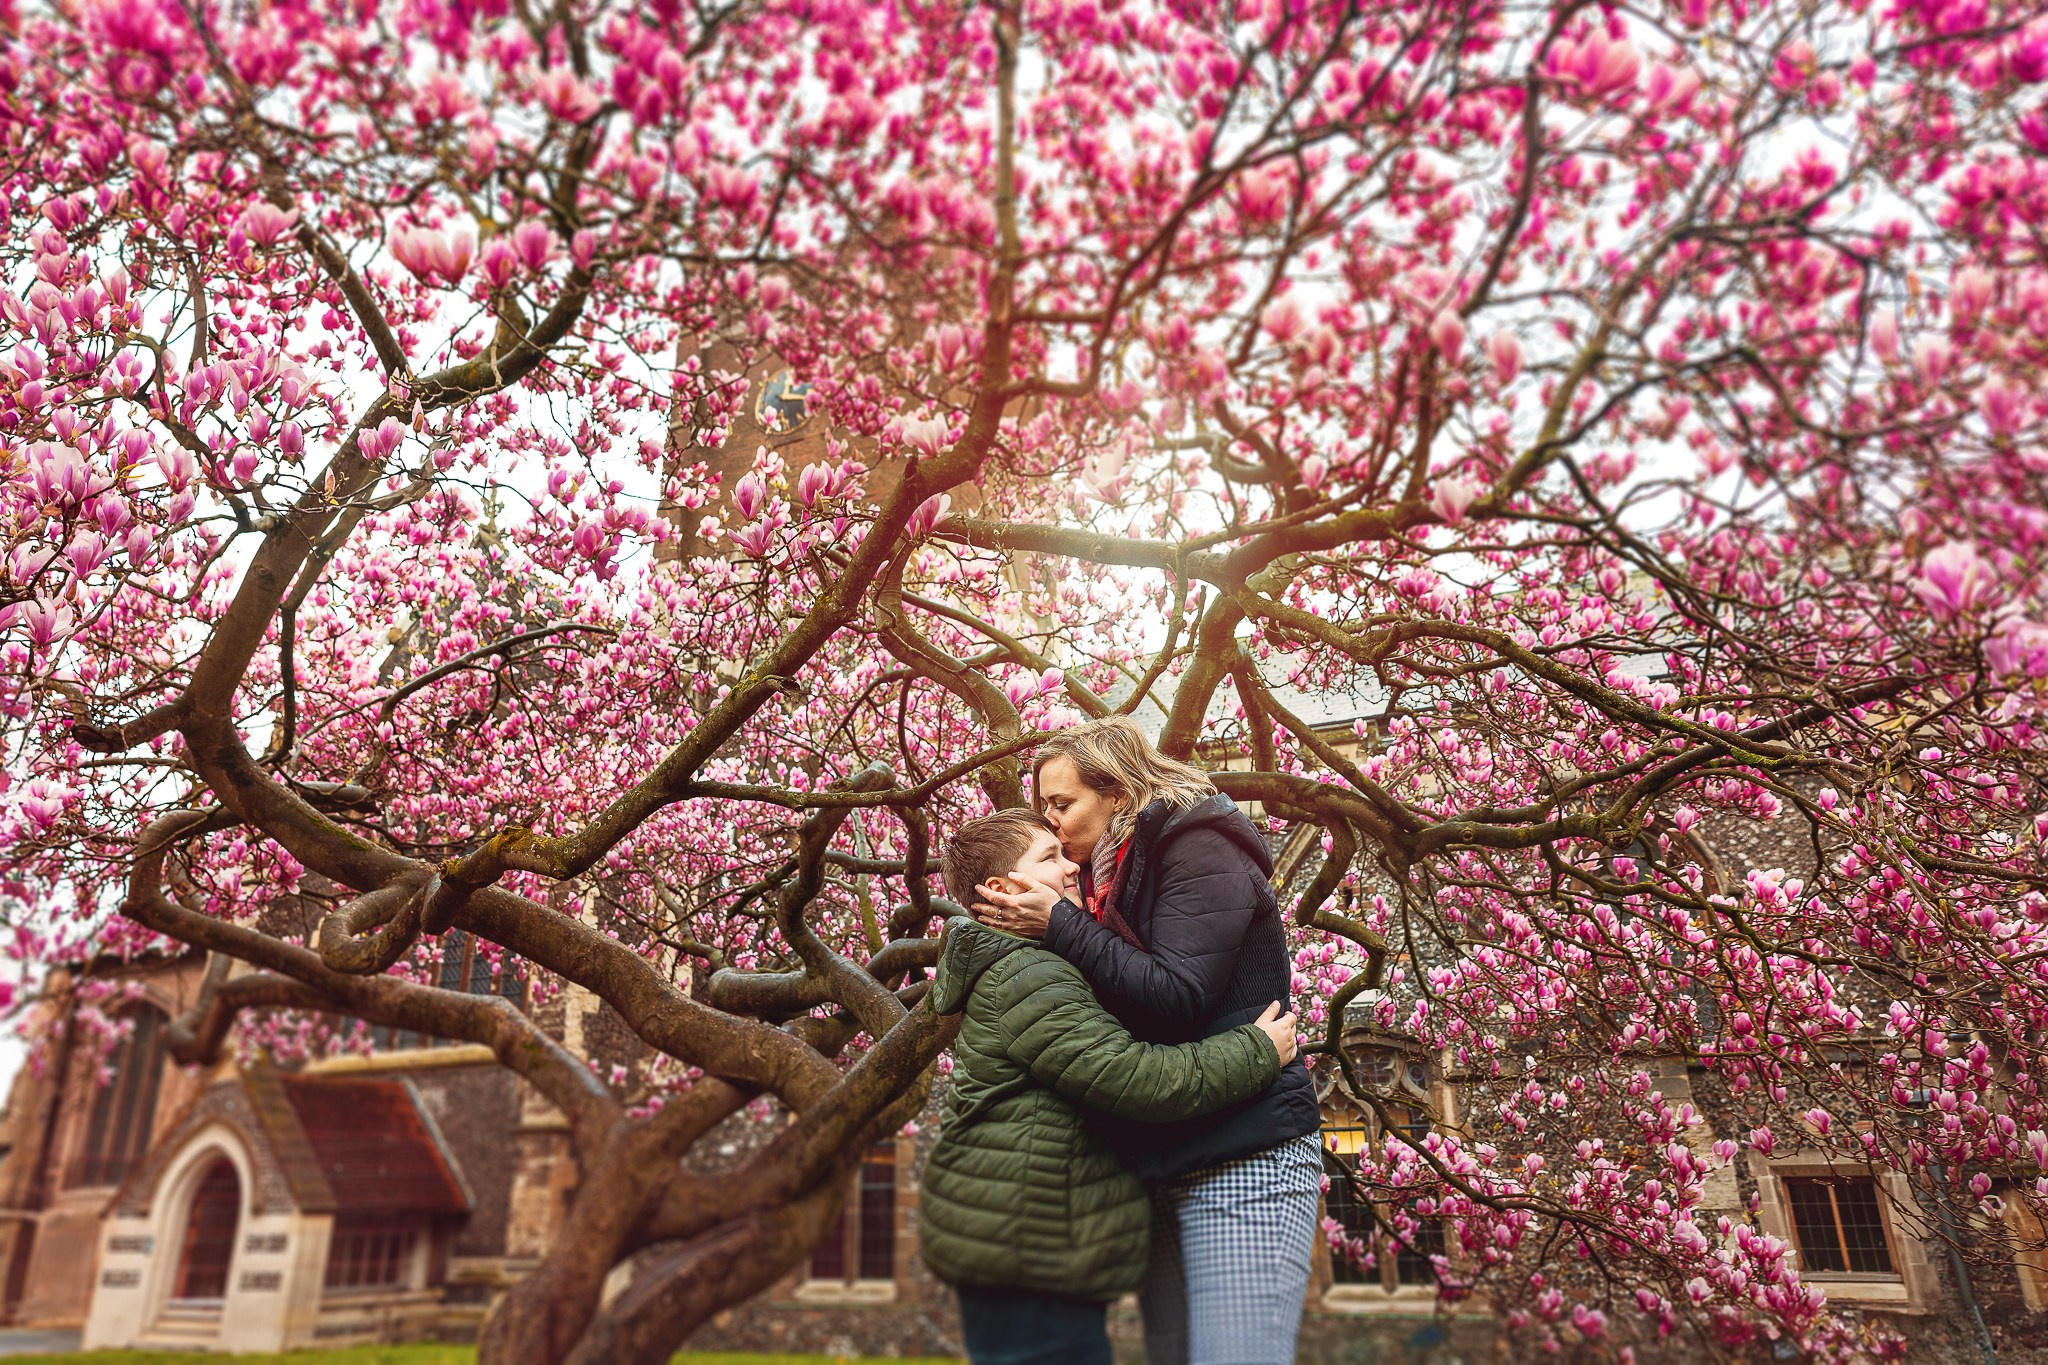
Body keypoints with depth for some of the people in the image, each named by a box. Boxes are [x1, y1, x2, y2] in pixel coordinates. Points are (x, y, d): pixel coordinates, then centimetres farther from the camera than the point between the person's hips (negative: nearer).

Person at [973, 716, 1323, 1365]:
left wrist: (1059, 925, -16)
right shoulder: (1114, 877, 16)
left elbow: (1175, 996, -20)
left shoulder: (1201, 851, -10)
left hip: (1244, 1162, -9)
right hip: (1161, 1163, 9)